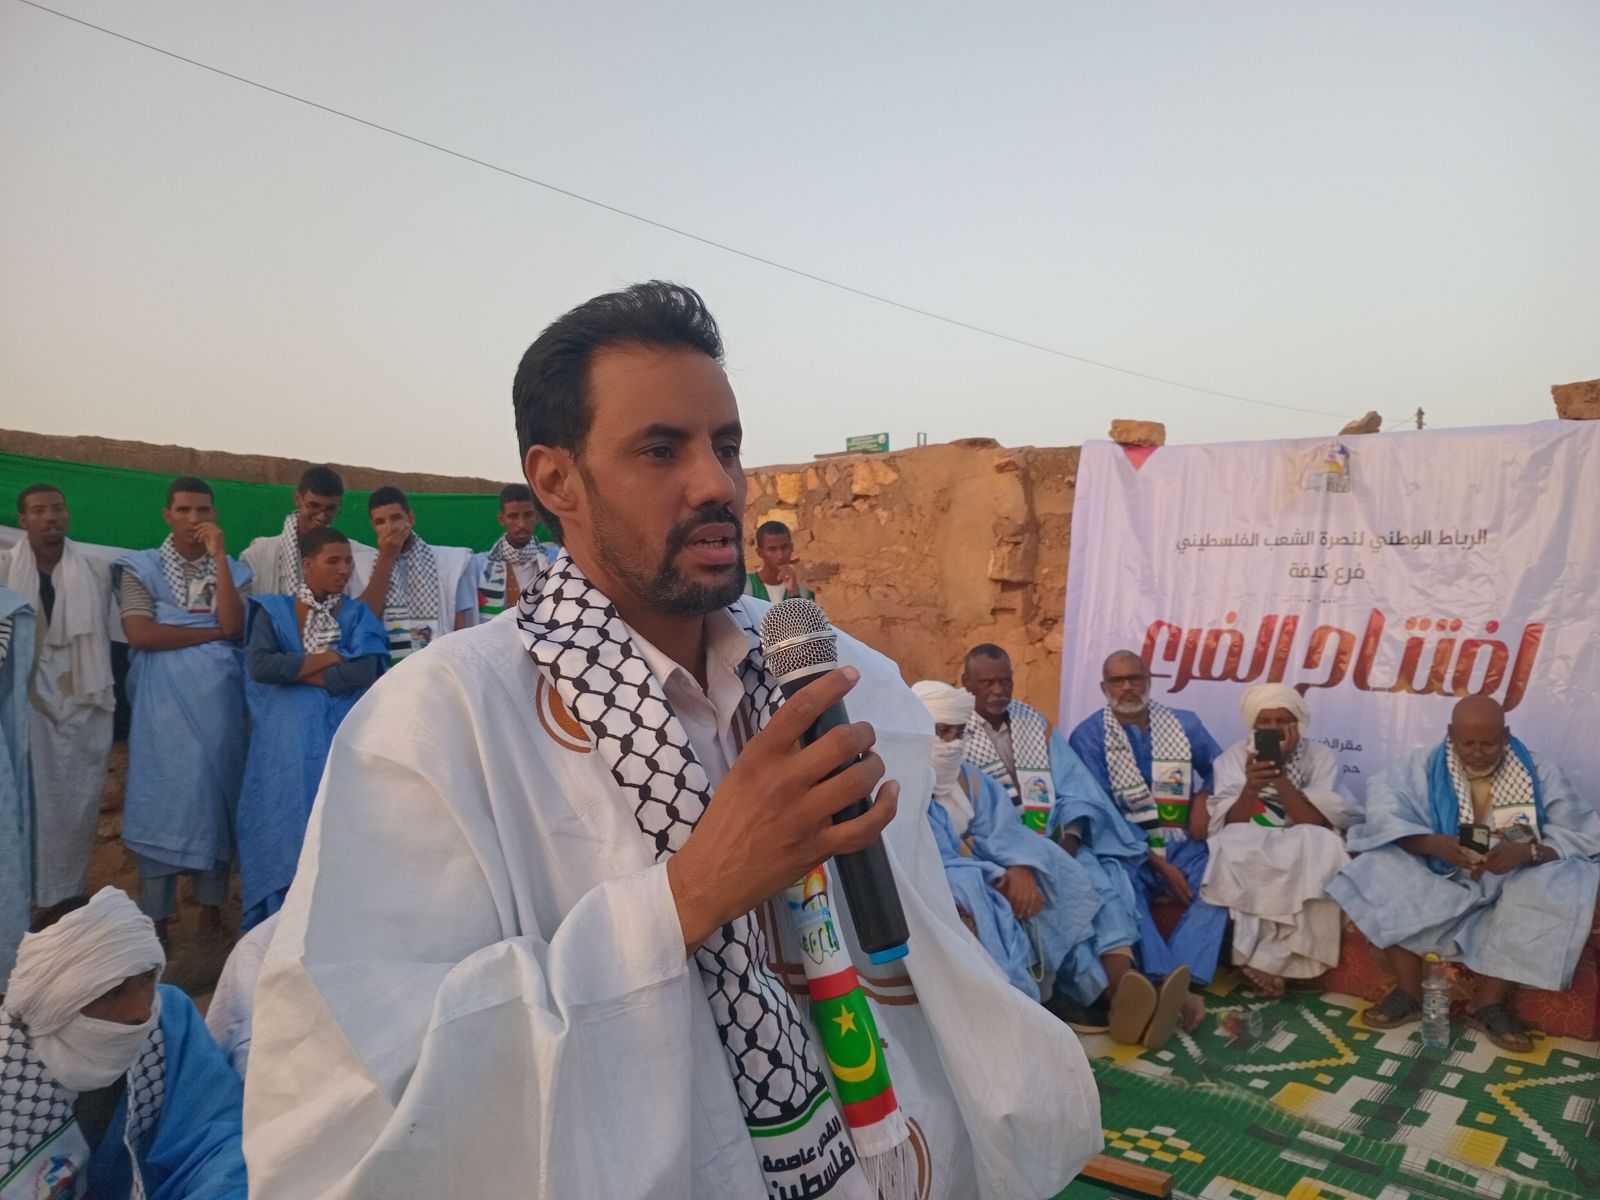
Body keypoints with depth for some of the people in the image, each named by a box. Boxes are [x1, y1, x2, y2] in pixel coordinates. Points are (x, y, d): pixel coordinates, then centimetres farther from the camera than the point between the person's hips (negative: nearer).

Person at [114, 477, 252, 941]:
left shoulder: (231, 570, 9)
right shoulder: (141, 568, 4)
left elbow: (234, 626, -9)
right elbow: (140, 633, -10)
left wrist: (218, 555, -10)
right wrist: (213, 632, -8)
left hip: (219, 703, 2)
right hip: (164, 704, -2)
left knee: (215, 795, 6)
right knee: (162, 800, -1)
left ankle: (211, 905, 17)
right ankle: (156, 916, 8)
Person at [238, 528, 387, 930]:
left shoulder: (358, 615, 8)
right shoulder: (273, 611, 8)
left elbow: (366, 673, -8)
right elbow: (259, 665, -9)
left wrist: (298, 671, -6)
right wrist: (329, 659, -8)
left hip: (342, 736, 0)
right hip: (286, 739, 0)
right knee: (285, 820, -5)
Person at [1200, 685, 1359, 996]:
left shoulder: (1321, 757, -2)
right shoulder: (1235, 756, -1)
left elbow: (1316, 826, -14)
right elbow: (1230, 829, -10)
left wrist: (1279, 775, -23)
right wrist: (1250, 788, -28)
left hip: (1305, 859, 0)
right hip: (1247, 858, 0)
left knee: (1314, 846, -33)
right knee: (1236, 849, -33)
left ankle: (1265, 960, -24)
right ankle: (1268, 959, -23)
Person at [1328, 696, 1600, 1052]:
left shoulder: (1540, 773, -3)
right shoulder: (1422, 766, -4)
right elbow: (1383, 815, -18)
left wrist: (1526, 852, -32)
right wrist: (1434, 843, -36)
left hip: (1509, 888, 0)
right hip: (1438, 882, 0)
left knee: (1559, 889, -30)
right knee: (1383, 869, -27)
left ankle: (1491, 1000, -23)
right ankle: (1409, 993, -21)